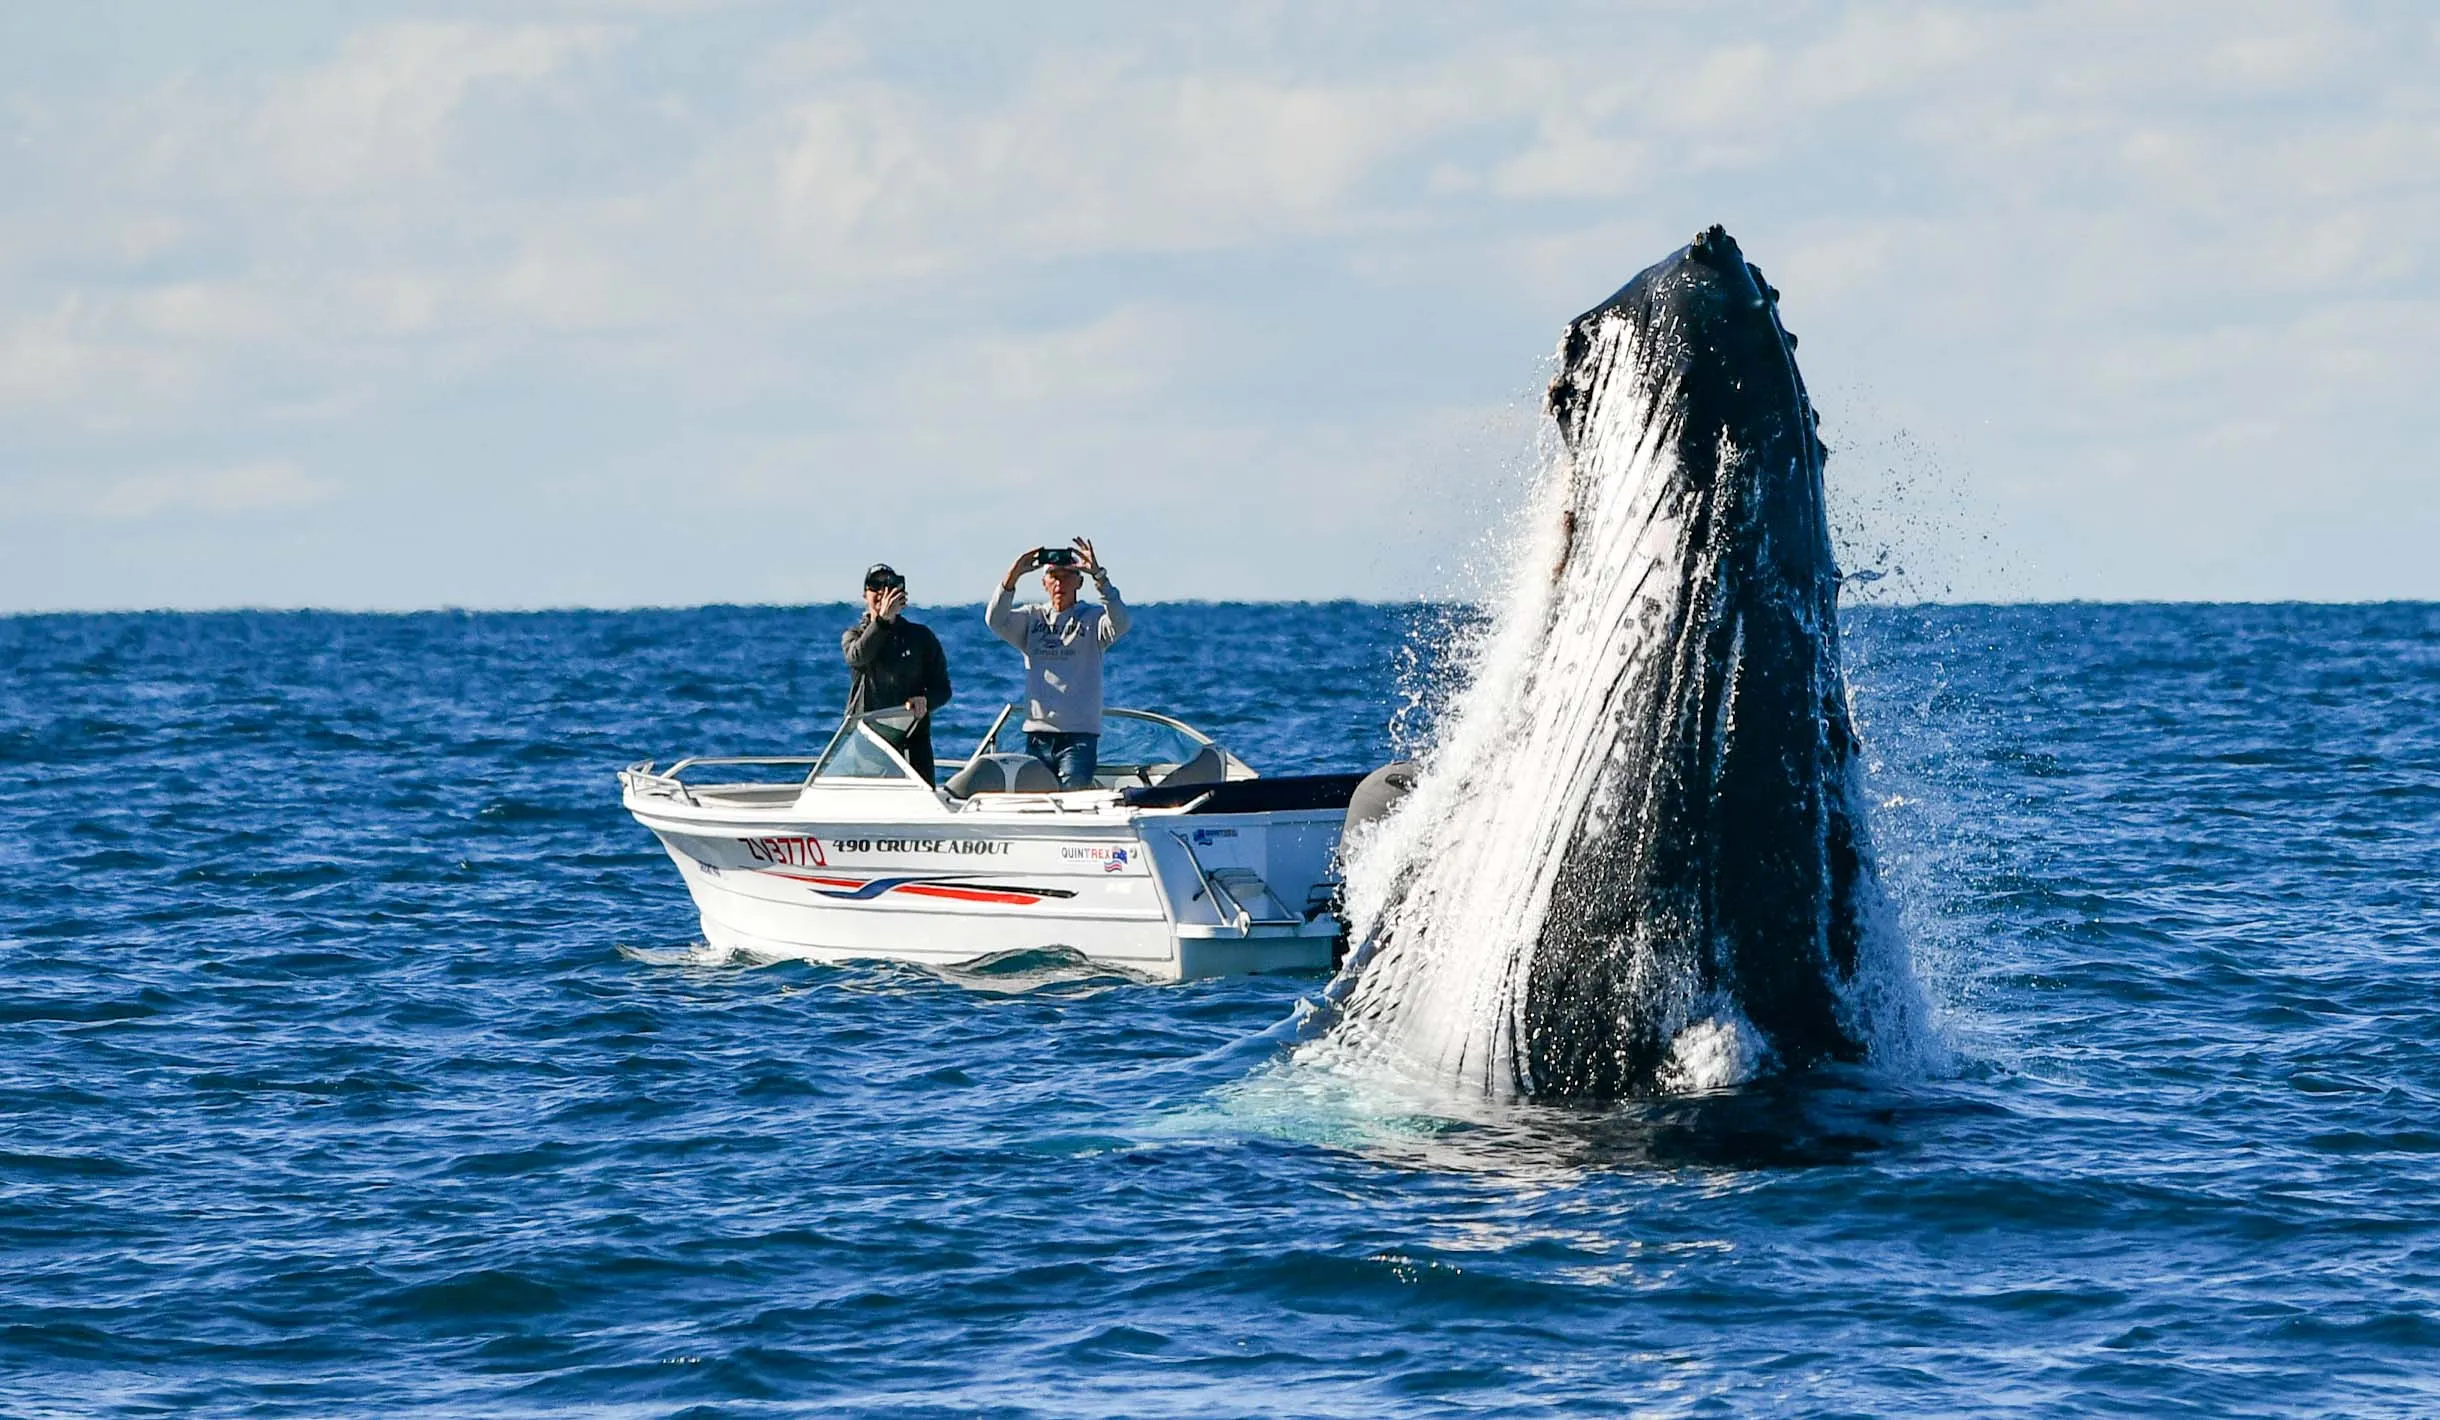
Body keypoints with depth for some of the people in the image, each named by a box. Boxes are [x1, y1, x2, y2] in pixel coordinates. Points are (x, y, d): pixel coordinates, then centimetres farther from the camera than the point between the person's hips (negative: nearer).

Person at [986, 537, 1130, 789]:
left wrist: (1099, 576, -27)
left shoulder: (1091, 618, 3)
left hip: (1080, 733, -3)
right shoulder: (1032, 617, 12)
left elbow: (1119, 623, -17)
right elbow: (996, 621, -4)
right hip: (1038, 733, 3)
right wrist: (1012, 575, -17)